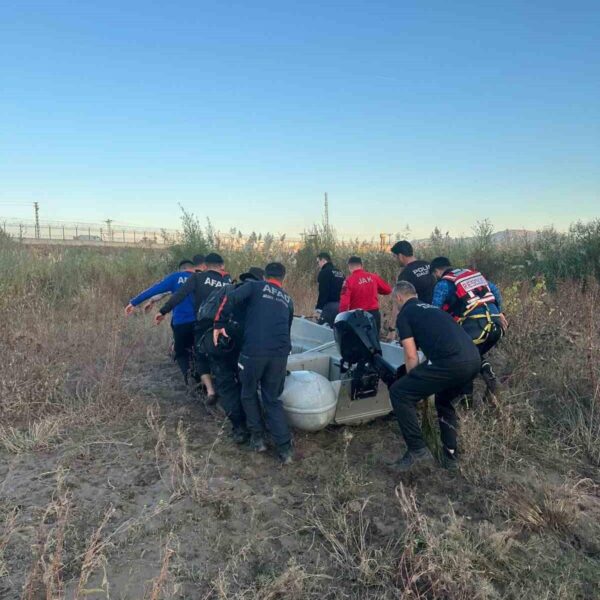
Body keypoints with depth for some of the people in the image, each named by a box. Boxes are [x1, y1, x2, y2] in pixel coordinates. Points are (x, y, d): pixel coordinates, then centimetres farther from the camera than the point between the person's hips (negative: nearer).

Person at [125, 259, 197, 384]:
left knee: (180, 352, 14)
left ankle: (186, 370, -15)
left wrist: (134, 302, 1)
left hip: (180, 323, -2)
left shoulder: (175, 277, 6)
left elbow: (154, 289, -1)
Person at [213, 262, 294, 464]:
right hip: (280, 353, 4)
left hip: (253, 350, -3)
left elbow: (230, 298, -7)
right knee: (273, 399, 16)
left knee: (249, 393, 21)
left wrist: (219, 324, -1)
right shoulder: (287, 300, 24)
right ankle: (284, 448, 9)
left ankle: (258, 437, 27)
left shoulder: (255, 286, 10)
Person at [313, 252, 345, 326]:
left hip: (330, 306, -8)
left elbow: (323, 292, -15)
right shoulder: (340, 273, 18)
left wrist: (318, 309, -13)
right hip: (341, 306, 8)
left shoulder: (324, 272, -6)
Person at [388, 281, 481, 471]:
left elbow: (411, 356, 2)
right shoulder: (431, 308, 33)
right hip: (474, 359, 8)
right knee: (445, 402, 32)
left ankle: (418, 450, 5)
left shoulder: (404, 314, 9)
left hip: (451, 362, -8)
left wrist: (415, 387, 17)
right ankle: (451, 455, 30)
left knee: (399, 393, 4)